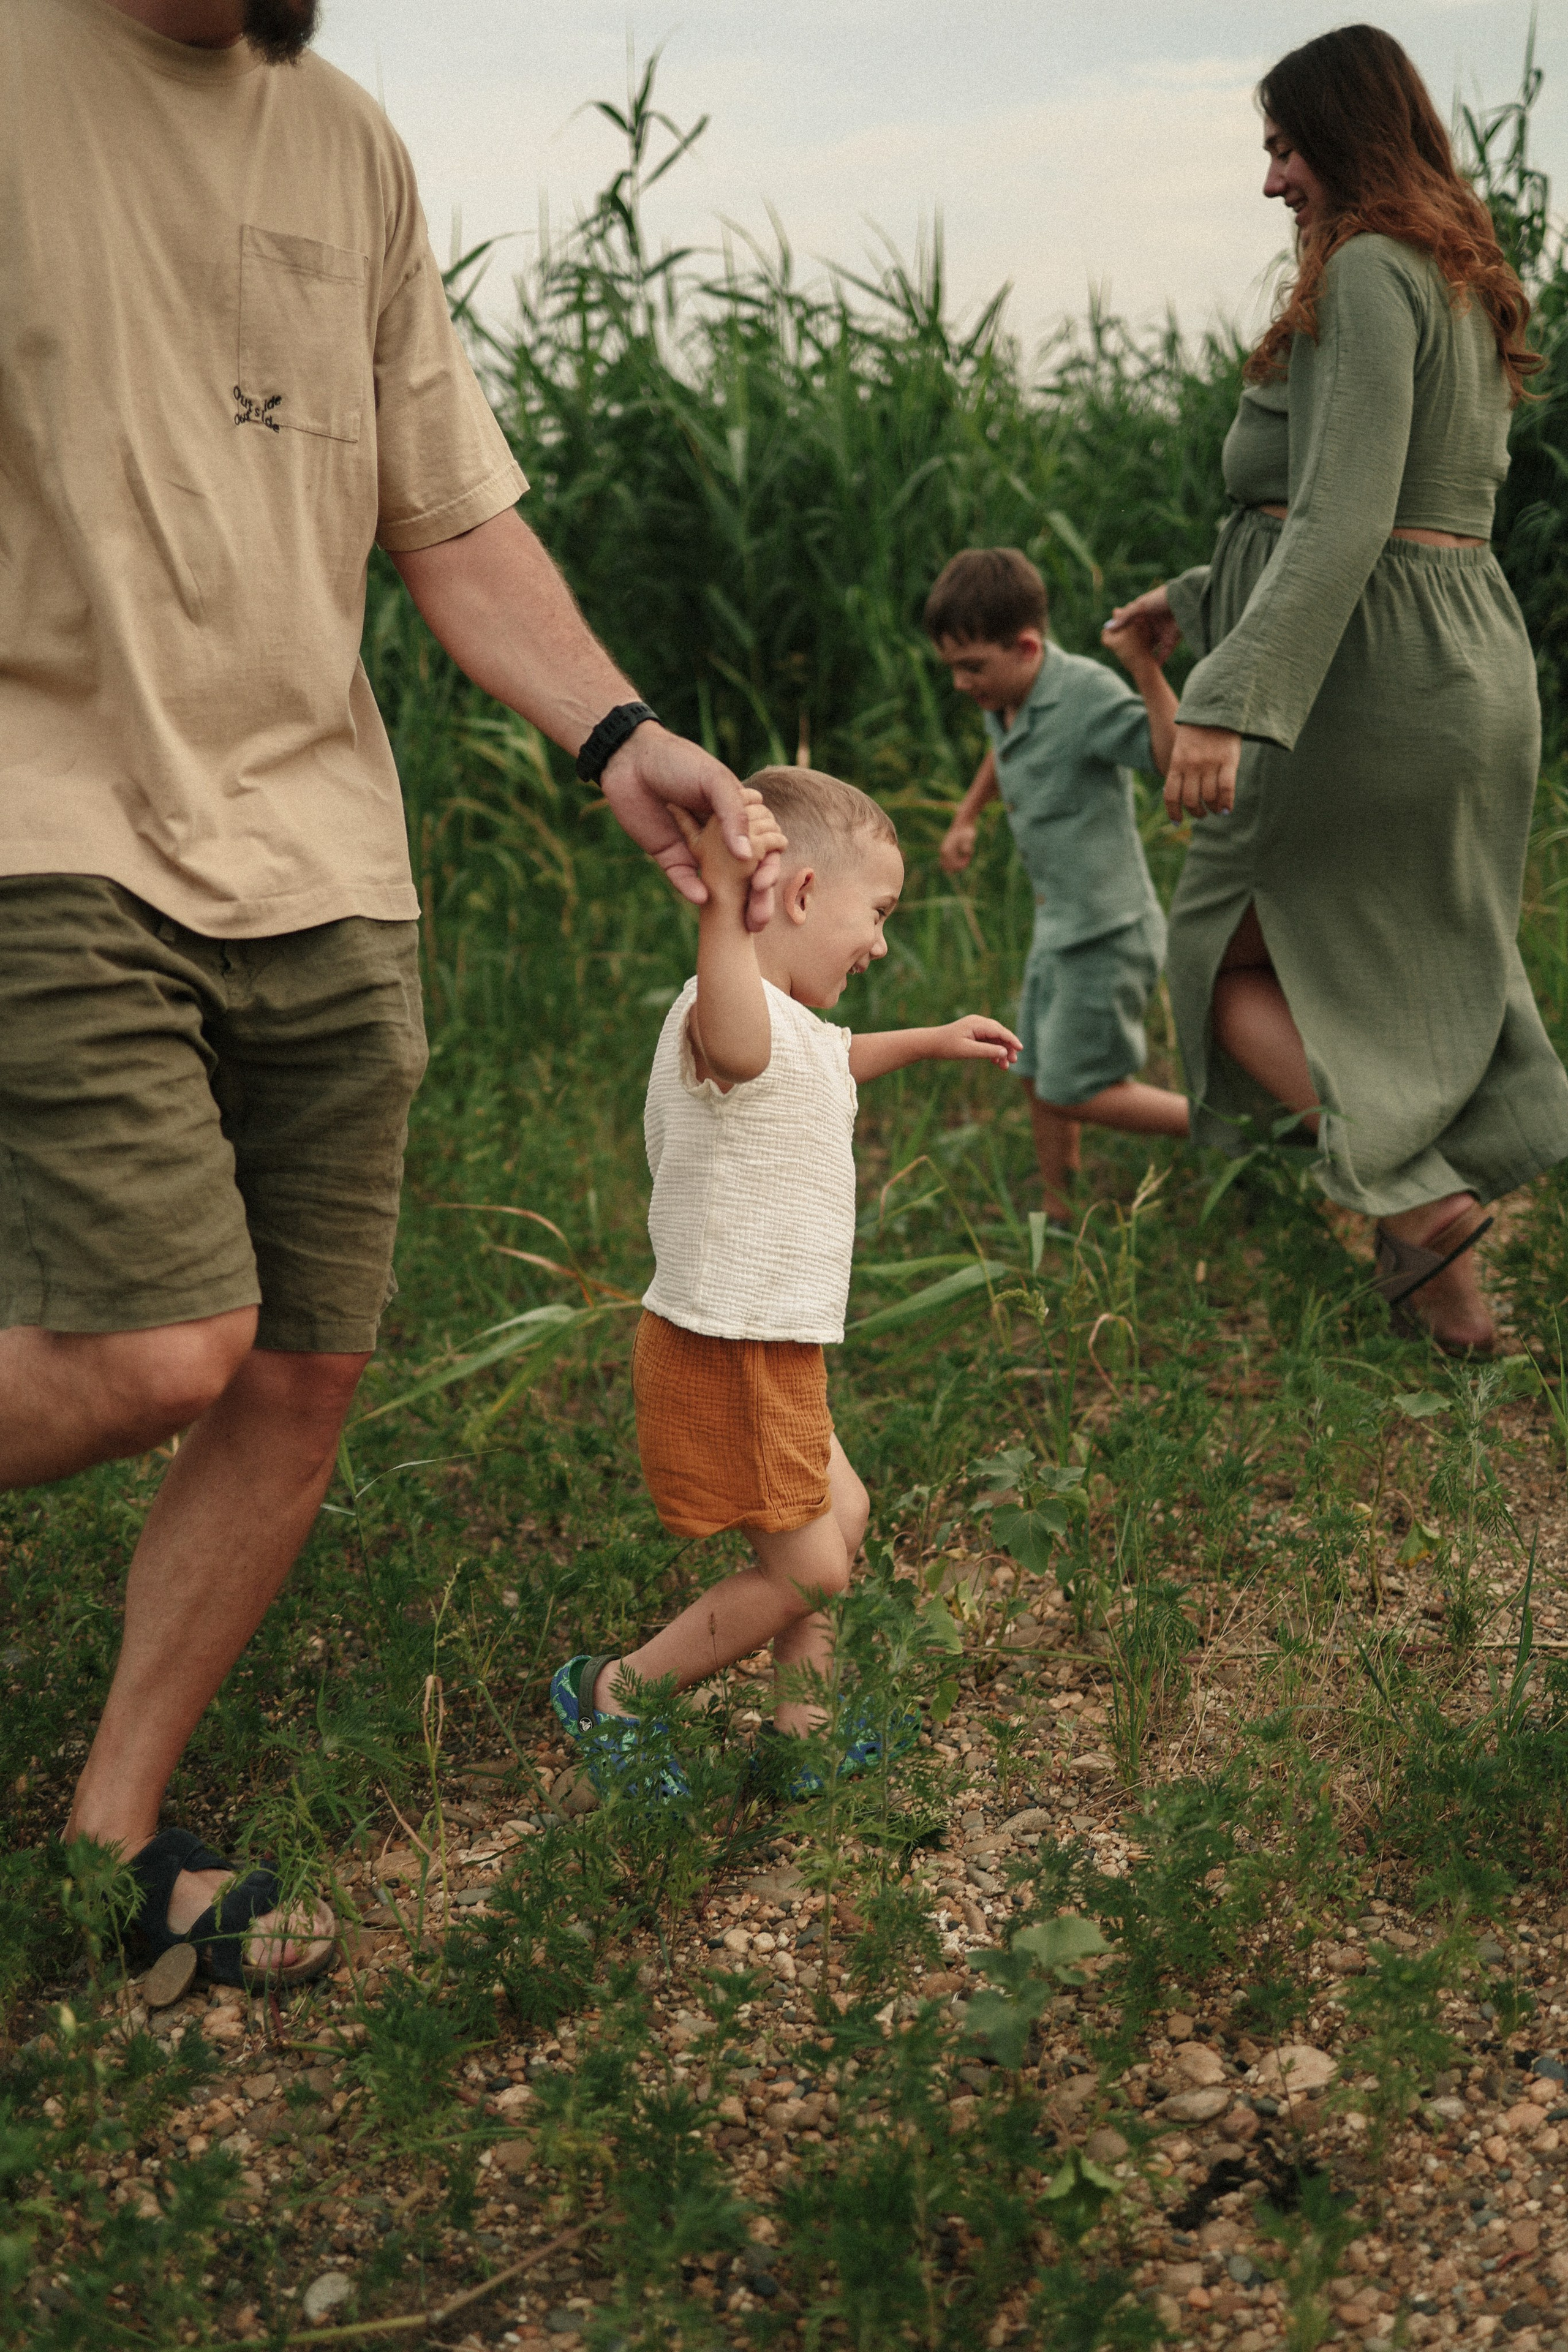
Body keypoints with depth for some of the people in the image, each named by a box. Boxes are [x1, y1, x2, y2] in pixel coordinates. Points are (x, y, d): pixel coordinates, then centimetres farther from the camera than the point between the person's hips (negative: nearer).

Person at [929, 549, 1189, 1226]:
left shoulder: (1088, 693, -24)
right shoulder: (1005, 702, 2)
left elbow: (1177, 757, -37)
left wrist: (1146, 668, -43)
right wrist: (966, 815, 30)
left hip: (1108, 933, -9)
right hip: (1059, 925, 9)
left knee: (1077, 1092, -4)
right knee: (1040, 1080, 15)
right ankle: (1059, 1220, 31)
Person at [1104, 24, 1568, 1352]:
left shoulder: (1366, 276, -12)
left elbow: (1341, 525, -24)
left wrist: (1231, 702, -30)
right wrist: (1197, 602, 27)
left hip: (1368, 676, -9)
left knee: (1232, 960, 6)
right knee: (1433, 982, 14)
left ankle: (1409, 1189, -9)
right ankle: (1453, 1286, 15)